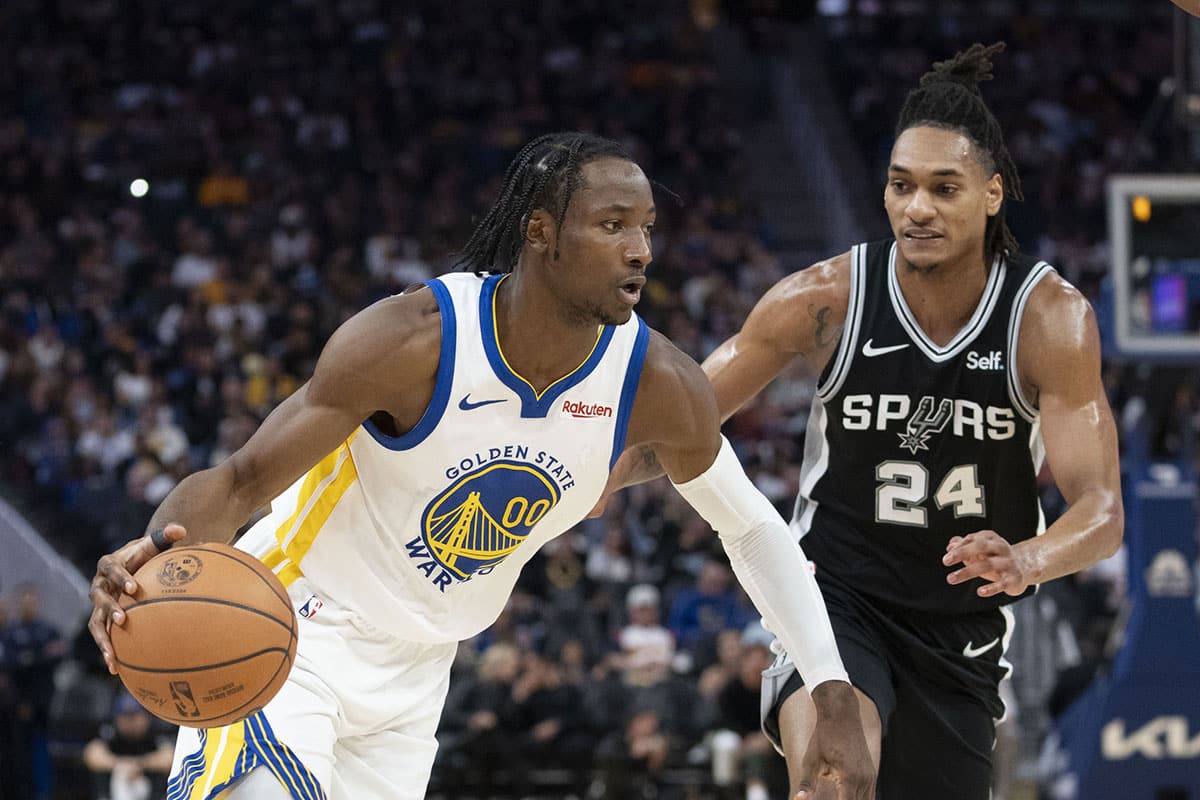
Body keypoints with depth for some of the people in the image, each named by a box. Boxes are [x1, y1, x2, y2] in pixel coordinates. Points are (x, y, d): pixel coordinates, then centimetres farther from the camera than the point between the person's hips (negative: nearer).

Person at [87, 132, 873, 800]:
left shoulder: (660, 386, -13)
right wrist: (157, 552, -46)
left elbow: (751, 526, 4)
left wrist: (836, 697, -2)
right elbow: (241, 482, -23)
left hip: (418, 671, 6)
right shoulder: (413, 339, -26)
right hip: (291, 631, -5)